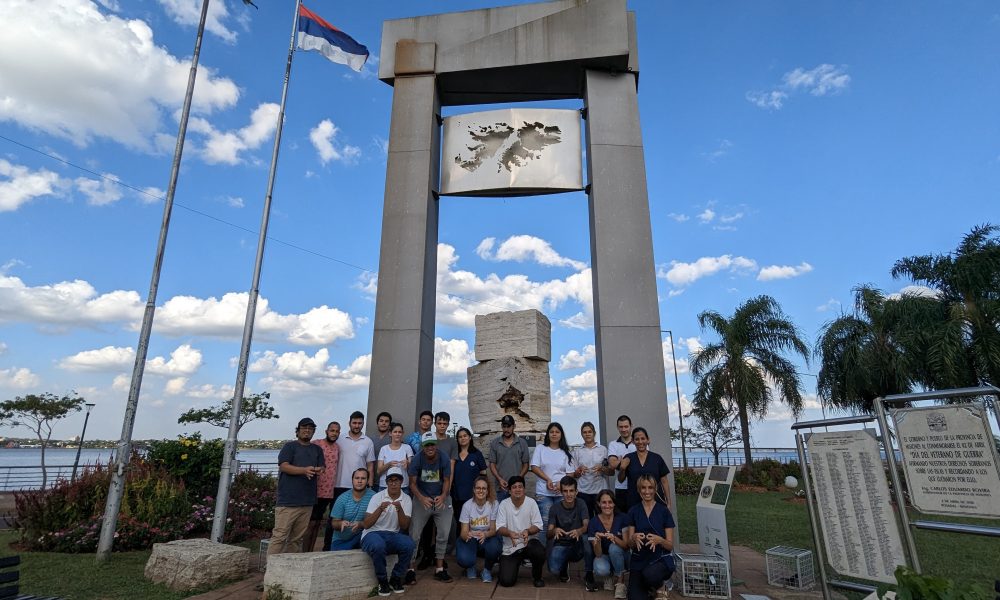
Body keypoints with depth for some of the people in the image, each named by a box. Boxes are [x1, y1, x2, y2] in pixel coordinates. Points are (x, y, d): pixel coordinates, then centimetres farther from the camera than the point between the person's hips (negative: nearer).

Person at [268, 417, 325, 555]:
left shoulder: (317, 449, 18)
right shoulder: (290, 446, 4)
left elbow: (322, 468, 11)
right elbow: (283, 466, -9)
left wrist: (316, 470, -14)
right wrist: (304, 470, -23)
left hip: (307, 501, 5)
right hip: (288, 500, -5)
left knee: (297, 538, 9)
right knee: (280, 536, -7)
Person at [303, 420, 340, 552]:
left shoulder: (337, 448, 10)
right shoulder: (316, 444, -8)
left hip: (330, 492, 5)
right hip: (316, 491, -5)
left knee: (317, 523, 13)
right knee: (312, 523, 0)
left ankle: (310, 552, 22)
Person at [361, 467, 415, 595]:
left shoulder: (406, 499, 1)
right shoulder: (377, 497, -7)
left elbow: (404, 526, -7)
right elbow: (366, 525, -12)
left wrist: (399, 510, -24)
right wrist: (380, 509, -28)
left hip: (392, 535, 2)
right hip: (372, 534, -2)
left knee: (409, 544, -28)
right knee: (379, 545, -37)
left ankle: (395, 579, -4)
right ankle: (382, 581, -10)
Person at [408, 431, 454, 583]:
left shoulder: (444, 458, -13)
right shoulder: (417, 460, -15)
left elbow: (446, 480, -7)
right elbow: (412, 483, -11)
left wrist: (443, 496, -26)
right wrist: (421, 498, -28)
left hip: (442, 499, 1)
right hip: (422, 499, -1)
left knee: (444, 534, 5)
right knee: (414, 534, -2)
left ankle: (440, 569, 19)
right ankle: (410, 568, 12)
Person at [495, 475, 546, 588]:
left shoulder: (531, 503, -5)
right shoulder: (504, 504, -5)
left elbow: (538, 525, -6)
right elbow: (499, 528, -9)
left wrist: (528, 531, -27)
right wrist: (510, 533, -31)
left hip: (529, 542, 0)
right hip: (509, 548, 0)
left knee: (539, 552, -33)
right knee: (506, 581, -13)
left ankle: (537, 576, 1)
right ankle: (515, 565, 23)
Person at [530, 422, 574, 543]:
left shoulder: (565, 452, 11)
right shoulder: (540, 449, 8)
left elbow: (570, 473, 6)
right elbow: (534, 467, 0)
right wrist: (548, 479, -10)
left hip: (561, 492, 1)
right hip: (543, 492, -1)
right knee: (545, 521, -5)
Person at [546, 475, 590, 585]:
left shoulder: (581, 505, -5)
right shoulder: (555, 508, -6)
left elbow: (587, 526, -20)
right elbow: (548, 533, -12)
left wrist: (579, 531, -44)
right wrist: (554, 531, -37)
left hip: (578, 545, 0)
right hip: (561, 545, 0)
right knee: (553, 569, -28)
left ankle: (589, 576, -13)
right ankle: (564, 565, 11)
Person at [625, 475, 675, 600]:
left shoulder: (664, 511, -3)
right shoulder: (633, 511, 3)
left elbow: (670, 545, -1)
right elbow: (630, 543, 4)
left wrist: (659, 540, -23)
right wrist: (634, 538, -20)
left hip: (661, 559, -2)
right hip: (639, 560, 2)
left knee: (649, 574, -35)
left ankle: (659, 586, 1)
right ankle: (648, 587, 17)